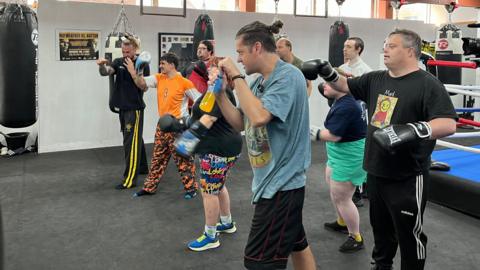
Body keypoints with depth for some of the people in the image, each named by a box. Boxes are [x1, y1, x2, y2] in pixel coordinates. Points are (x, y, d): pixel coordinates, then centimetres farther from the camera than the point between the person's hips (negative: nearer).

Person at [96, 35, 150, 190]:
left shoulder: (142, 64, -7)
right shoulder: (118, 62, 6)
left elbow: (145, 88, -12)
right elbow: (105, 72, -10)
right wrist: (102, 65, -32)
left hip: (135, 108, -6)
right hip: (122, 107, 6)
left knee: (131, 142, -8)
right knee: (136, 139, 18)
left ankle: (130, 179, -6)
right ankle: (142, 167, 33)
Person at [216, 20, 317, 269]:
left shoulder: (288, 76, -18)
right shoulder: (259, 81, 8)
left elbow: (259, 117, -32)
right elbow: (240, 123, 11)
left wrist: (237, 77, -21)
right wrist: (219, 92, -2)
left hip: (280, 183, -9)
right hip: (276, 180, 9)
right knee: (296, 244, 23)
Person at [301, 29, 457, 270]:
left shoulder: (427, 84, -15)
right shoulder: (376, 79, 6)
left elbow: (448, 124, -24)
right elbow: (346, 86, 19)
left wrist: (414, 130, -40)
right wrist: (327, 73, 1)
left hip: (407, 178, -7)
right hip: (376, 172, 7)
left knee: (410, 234, 9)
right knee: (380, 227, 25)